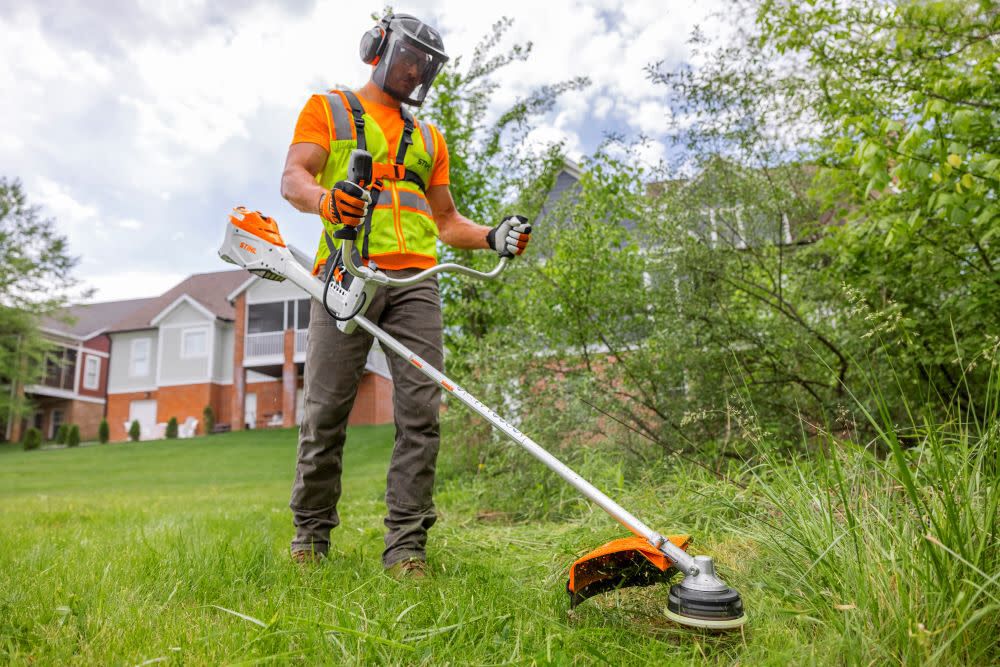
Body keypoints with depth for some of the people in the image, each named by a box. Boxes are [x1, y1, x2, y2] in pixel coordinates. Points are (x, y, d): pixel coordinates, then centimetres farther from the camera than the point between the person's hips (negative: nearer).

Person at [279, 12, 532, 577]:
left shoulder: (429, 138, 30)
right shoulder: (328, 109, 19)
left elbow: (445, 221, 27)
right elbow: (294, 177, 2)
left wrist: (493, 237, 8)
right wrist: (324, 199, -21)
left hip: (414, 281, 3)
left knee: (422, 411, -8)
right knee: (326, 411, -3)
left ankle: (406, 545, -1)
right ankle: (311, 532, 15)